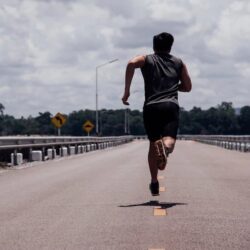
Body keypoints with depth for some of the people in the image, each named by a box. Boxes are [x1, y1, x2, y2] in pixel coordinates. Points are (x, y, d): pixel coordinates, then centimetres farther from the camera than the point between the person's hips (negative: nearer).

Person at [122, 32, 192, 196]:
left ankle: (154, 183, 18)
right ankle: (165, 147, -54)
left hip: (151, 107, 1)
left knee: (153, 144, 15)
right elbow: (187, 87, 20)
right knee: (169, 139, -16)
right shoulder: (178, 63, 21)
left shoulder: (147, 60, 16)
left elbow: (131, 64, -7)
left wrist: (127, 91, -4)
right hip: (171, 106, -1)